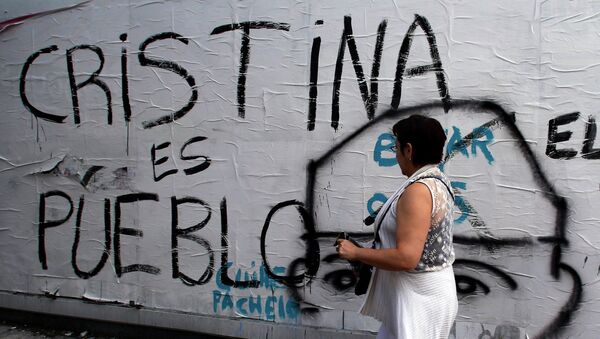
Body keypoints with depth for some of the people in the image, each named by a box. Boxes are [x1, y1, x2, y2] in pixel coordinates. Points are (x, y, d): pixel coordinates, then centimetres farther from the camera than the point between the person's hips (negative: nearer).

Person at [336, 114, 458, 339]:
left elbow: (406, 258, -29)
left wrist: (355, 253, -19)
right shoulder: (437, 181, 8)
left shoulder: (418, 190, -24)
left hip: (418, 299, -10)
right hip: (421, 293, 10)